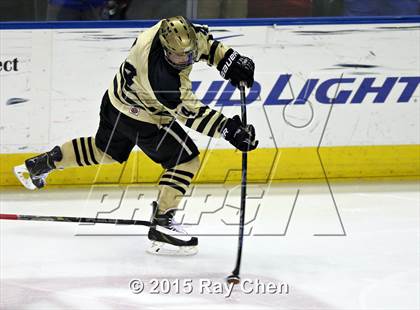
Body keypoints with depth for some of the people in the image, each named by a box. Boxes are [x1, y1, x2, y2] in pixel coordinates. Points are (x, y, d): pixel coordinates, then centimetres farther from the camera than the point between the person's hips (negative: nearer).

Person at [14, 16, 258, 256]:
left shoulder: (177, 32, -21)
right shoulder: (162, 78, -41)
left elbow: (204, 41, 1)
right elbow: (190, 113, -33)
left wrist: (230, 60, -10)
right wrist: (230, 130, -36)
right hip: (139, 117, -9)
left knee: (106, 150, 31)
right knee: (186, 160, -9)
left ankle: (40, 164, 43)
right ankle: (161, 224, -6)